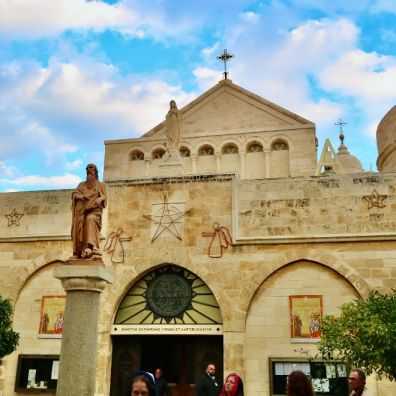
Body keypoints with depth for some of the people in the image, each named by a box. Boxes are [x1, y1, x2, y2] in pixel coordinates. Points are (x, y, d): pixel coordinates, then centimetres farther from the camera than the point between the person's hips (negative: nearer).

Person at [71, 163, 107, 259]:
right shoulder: (82, 184, 27)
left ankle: (91, 246, -46)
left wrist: (100, 199, -16)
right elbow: (74, 194, 13)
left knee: (90, 219, -35)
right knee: (79, 227, -21)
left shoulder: (100, 185, 21)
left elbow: (103, 197, 8)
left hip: (95, 210, -3)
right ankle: (78, 252, -27)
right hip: (83, 210, 3)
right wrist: (80, 196, -10)